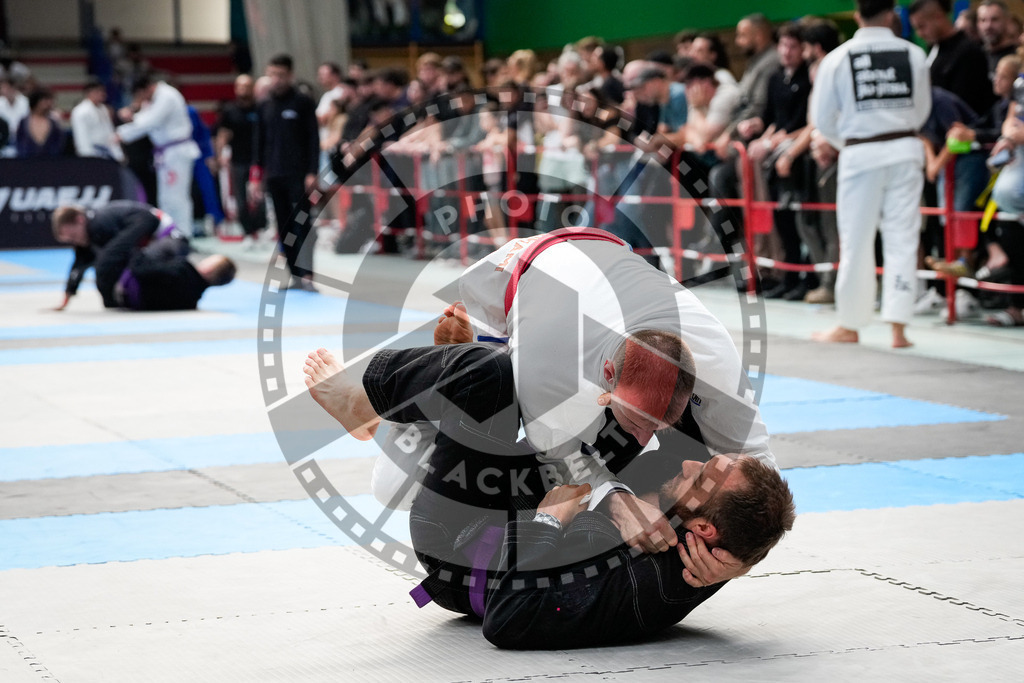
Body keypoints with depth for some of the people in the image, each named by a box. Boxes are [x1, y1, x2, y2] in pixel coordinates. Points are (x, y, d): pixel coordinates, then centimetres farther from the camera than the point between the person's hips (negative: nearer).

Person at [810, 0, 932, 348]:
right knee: (902, 238, 4)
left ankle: (849, 325, 18)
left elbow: (823, 117, 1)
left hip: (861, 154, -1)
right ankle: (898, 325, 2)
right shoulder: (913, 55, -1)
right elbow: (922, 109, 11)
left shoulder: (837, 59, -5)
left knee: (856, 241, 7)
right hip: (905, 150, 1)